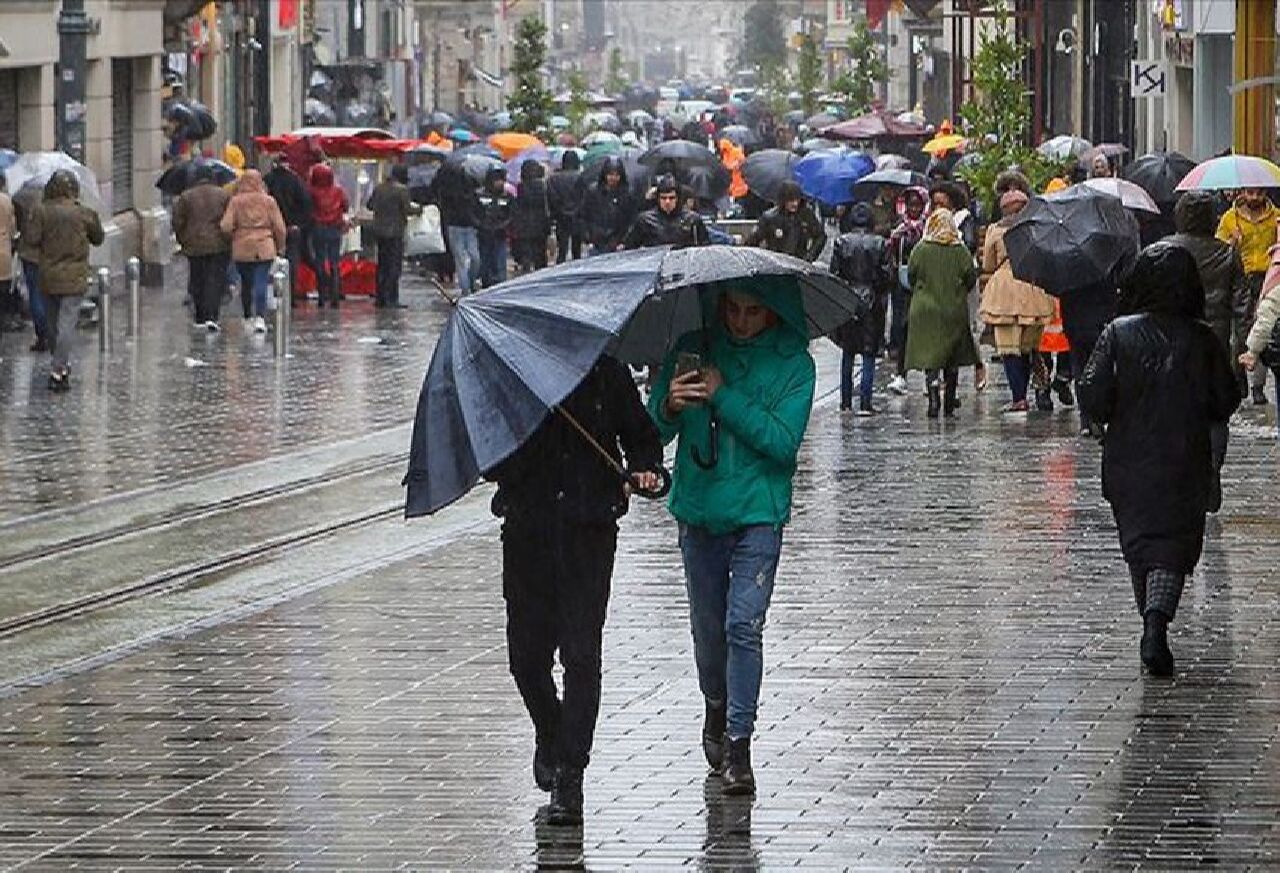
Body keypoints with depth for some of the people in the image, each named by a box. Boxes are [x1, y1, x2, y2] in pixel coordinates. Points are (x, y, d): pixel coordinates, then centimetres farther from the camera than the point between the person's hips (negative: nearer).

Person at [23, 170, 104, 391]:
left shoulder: (41, 212, -7)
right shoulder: (84, 213, -6)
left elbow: (31, 238, -11)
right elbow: (98, 238, 6)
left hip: (48, 276, 2)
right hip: (74, 277, -2)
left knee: (53, 324, 16)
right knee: (67, 323, -4)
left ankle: (61, 366, 28)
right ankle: (58, 370, -14)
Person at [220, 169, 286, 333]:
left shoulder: (236, 201, -3)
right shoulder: (268, 201, -1)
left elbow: (226, 227, -9)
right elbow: (279, 227, -1)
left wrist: (234, 236, 13)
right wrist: (280, 246, 14)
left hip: (242, 248, 1)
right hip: (264, 248, -1)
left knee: (246, 284, 15)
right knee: (261, 284, -5)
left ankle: (248, 318, 25)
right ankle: (260, 317, -19)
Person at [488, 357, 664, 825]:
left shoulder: (606, 374, 3)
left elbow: (641, 435, 14)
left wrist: (644, 469, -6)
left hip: (589, 529, -1)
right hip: (527, 532, 1)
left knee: (581, 653, -9)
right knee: (526, 654, 5)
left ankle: (569, 776, -6)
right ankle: (549, 733, 36)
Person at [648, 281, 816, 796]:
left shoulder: (792, 364, -3)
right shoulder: (693, 351, 3)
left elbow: (783, 442, -15)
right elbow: (652, 432, 2)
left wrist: (724, 397, -19)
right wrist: (670, 407, -21)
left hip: (758, 515, -3)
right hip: (699, 512, 3)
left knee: (744, 626, -14)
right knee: (707, 628, 13)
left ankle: (738, 743, -12)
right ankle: (716, 710, 38)